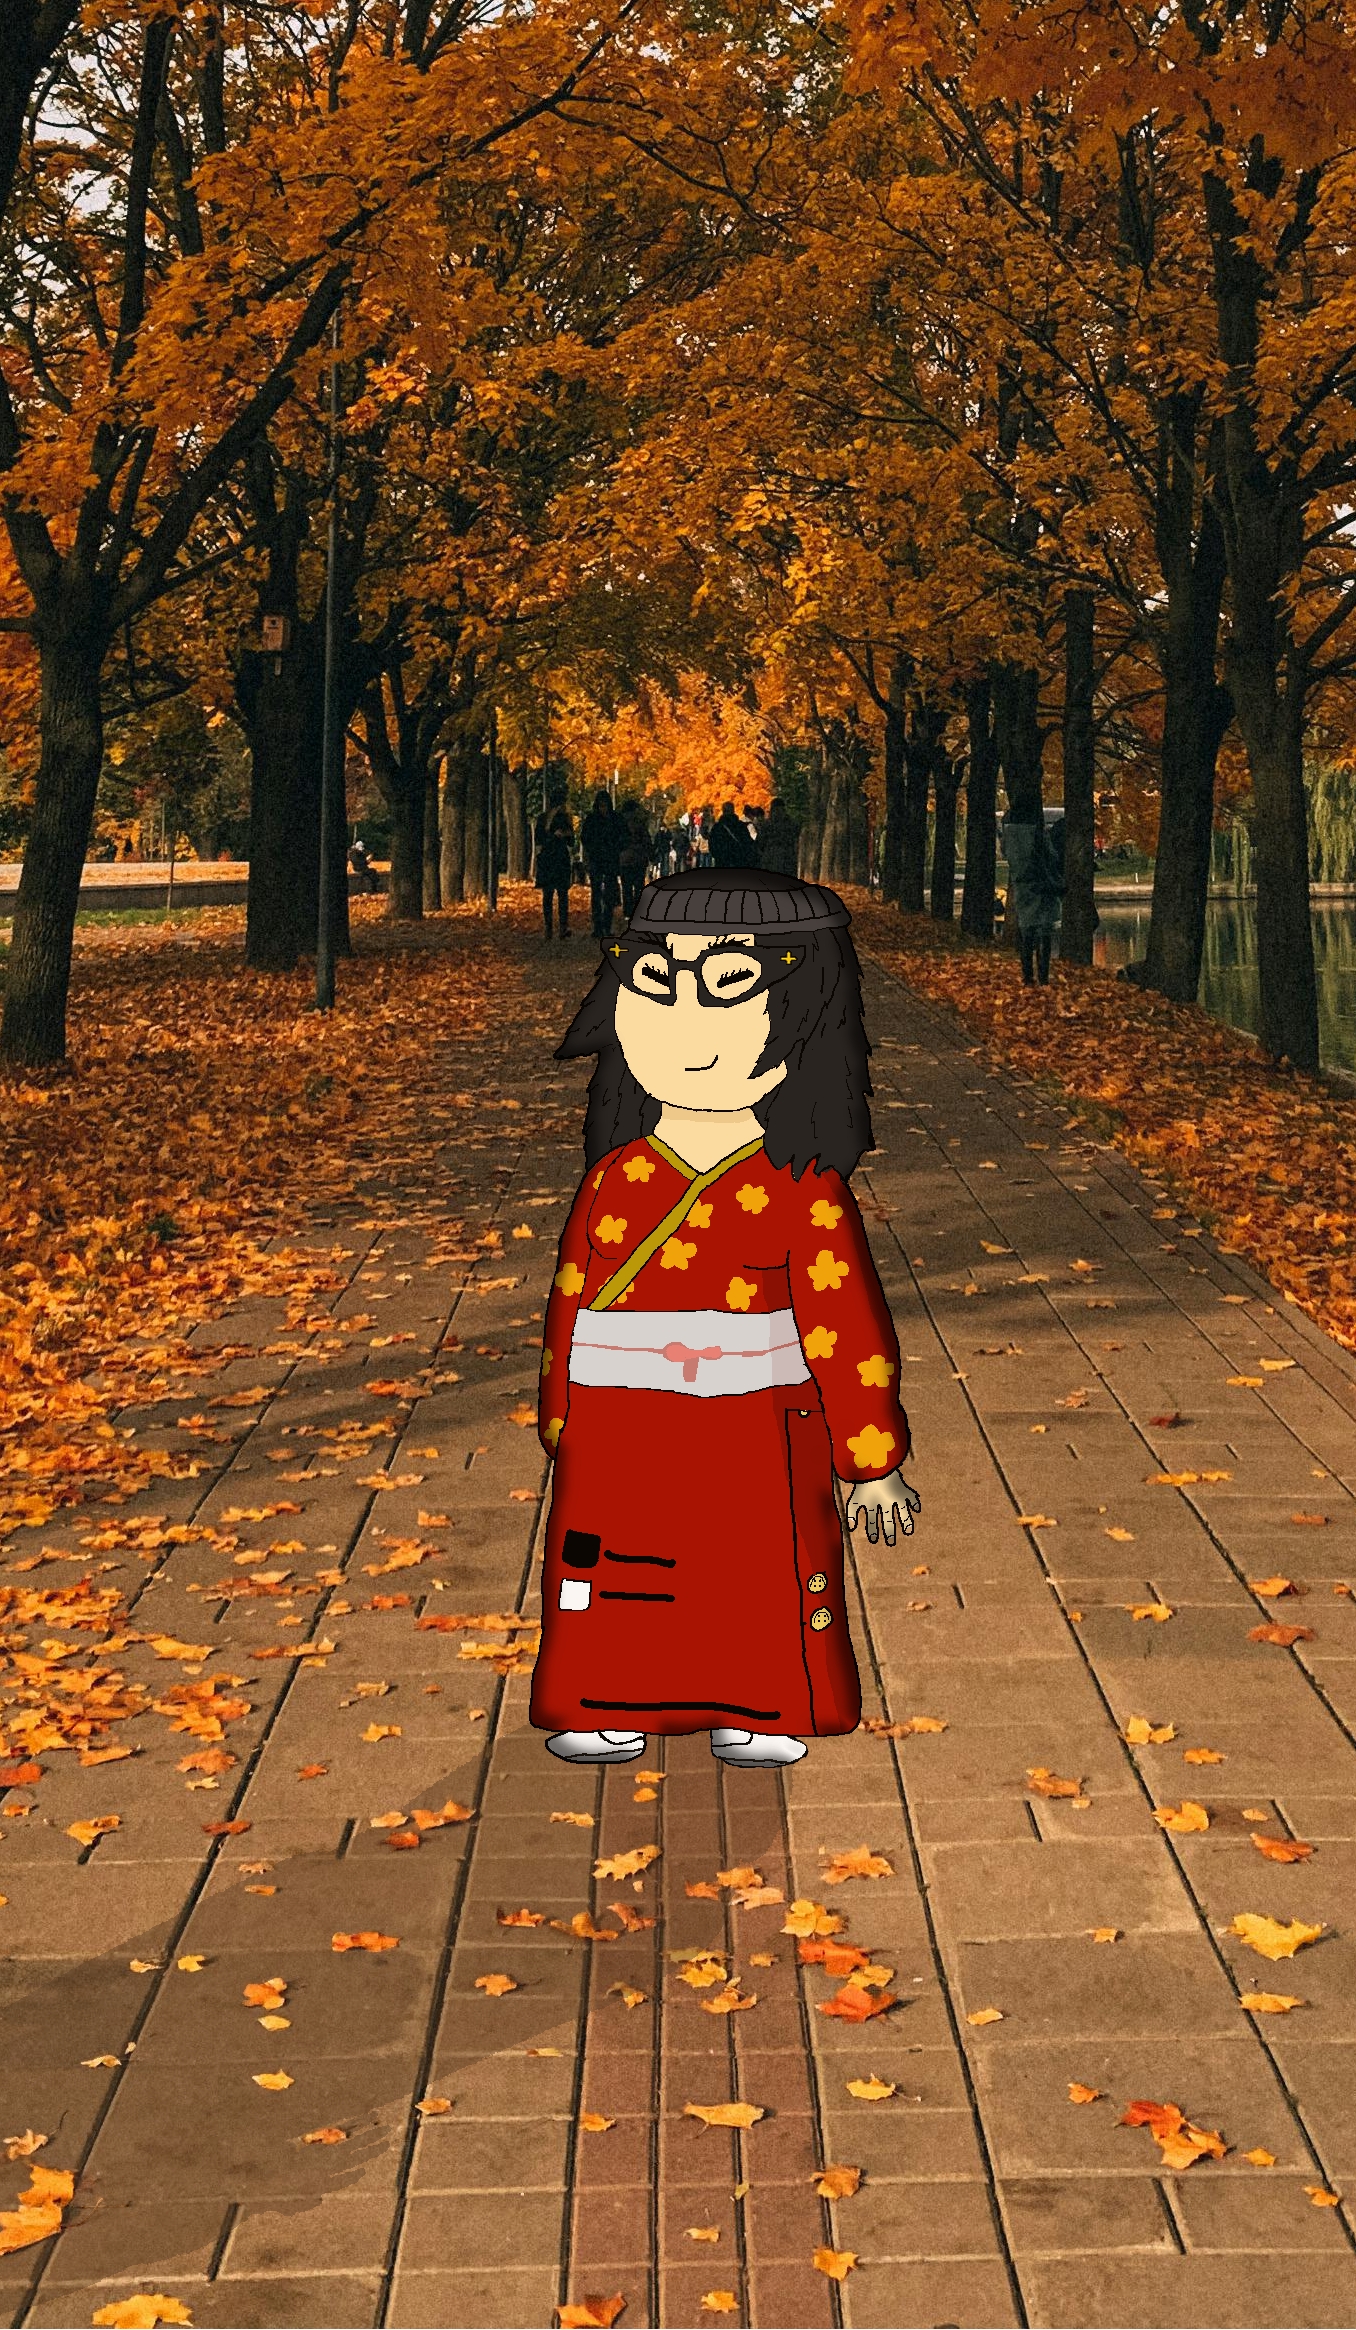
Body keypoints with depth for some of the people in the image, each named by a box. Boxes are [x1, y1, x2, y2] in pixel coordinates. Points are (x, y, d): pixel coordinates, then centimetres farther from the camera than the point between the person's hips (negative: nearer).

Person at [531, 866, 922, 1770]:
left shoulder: (800, 1194, -10)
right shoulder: (616, 1182, 0)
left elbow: (848, 1325, -7)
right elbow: (570, 1308, 8)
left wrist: (874, 1459, -5)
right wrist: (565, 1435, 11)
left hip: (755, 1444, -3)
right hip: (622, 1448, 3)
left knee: (759, 1588, 8)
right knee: (618, 1596, 10)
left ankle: (759, 1716, 25)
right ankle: (611, 1712, 26)